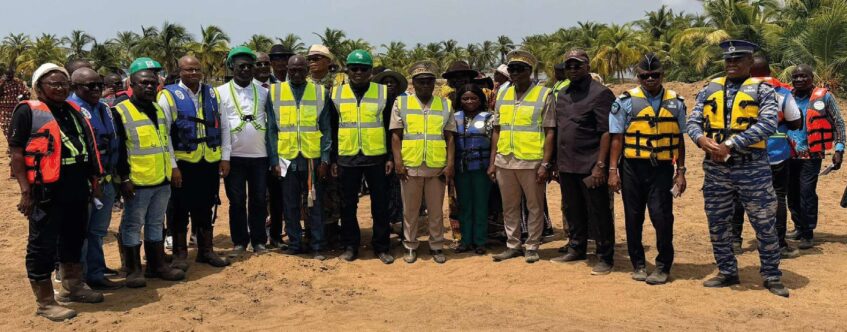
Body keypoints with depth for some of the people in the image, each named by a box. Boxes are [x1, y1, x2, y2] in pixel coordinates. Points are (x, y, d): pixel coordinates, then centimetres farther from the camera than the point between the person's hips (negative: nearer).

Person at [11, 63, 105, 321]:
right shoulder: (28, 111, -7)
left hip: (77, 191, 8)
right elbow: (16, 153, -11)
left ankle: (72, 287, 36)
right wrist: (25, 191, -16)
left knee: (73, 240, 20)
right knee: (43, 247, 1)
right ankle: (45, 303, 11)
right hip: (47, 192, -7)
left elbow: (88, 148, 21)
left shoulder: (73, 111, 15)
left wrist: (94, 180, 17)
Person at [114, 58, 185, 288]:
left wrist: (174, 167, 17)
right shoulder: (121, 112, -9)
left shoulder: (158, 110, 15)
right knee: (133, 225, 3)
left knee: (156, 223, 15)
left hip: (162, 180, 7)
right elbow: (118, 150, -12)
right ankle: (133, 270, 12)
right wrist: (124, 179, -16)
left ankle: (157, 264, 24)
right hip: (138, 182, -7)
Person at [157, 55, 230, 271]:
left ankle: (206, 250, 24)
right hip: (183, 162, -4)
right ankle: (180, 254, 17)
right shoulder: (169, 96, -4)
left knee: (205, 208, 13)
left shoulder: (211, 93, 9)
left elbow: (220, 127, 11)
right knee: (180, 210, 6)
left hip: (210, 162, 4)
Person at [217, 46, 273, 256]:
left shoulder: (263, 92, 6)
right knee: (237, 201, 6)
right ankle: (239, 241, 17)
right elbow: (222, 126, -4)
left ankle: (259, 240, 18)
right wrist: (224, 156, -9)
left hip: (260, 155, 2)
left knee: (259, 200, 7)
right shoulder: (222, 92, 0)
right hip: (235, 156, -1)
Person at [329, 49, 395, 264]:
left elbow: (390, 128, 4)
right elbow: (332, 129, 8)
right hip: (347, 158, 1)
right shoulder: (336, 93, 5)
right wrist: (332, 159, 5)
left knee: (380, 204, 5)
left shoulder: (383, 93, 2)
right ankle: (350, 245, 20)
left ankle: (381, 246, 15)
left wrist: (391, 157, -1)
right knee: (348, 205, 7)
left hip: (376, 157, -1)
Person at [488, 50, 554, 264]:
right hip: (504, 161, 5)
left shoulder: (544, 95, -4)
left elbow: (549, 132, -6)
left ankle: (532, 247, 18)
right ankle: (513, 245, 25)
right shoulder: (503, 95, 10)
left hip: (532, 162, -5)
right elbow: (497, 130, 13)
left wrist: (545, 164, -11)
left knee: (534, 206, 6)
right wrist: (492, 161, 9)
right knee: (509, 206, 13)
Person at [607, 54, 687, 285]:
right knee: (633, 218, 7)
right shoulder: (626, 101, 2)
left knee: (662, 217, -5)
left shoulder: (675, 103, 9)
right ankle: (638, 264, 21)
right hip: (633, 168, 0)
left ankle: (663, 266, 10)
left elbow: (679, 139, 12)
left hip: (663, 168, 0)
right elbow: (617, 138, 1)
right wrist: (613, 170, -4)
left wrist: (681, 172, 8)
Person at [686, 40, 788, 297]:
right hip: (715, 168, 4)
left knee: (764, 224, 4)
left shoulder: (762, 90, -1)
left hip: (752, 167, -4)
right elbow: (693, 121, 6)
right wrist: (701, 139, -17)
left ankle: (772, 276, 19)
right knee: (717, 223, 12)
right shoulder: (710, 89, 10)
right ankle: (727, 272, 27)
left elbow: (768, 123, -16)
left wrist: (730, 144, -23)